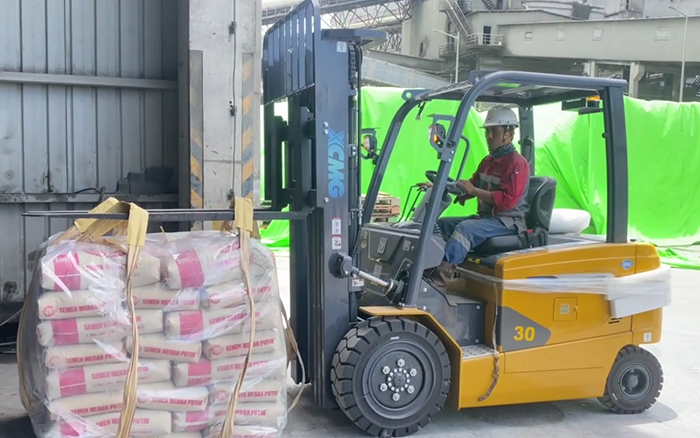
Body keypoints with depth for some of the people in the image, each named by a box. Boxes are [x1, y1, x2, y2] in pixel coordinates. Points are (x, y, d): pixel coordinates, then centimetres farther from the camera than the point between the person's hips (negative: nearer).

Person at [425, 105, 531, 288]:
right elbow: (473, 185, 25)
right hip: (485, 216, 9)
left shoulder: (517, 163, -13)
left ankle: (439, 277, -39)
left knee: (465, 228, -33)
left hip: (508, 221, -9)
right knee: (441, 223, -3)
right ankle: (429, 267, -19)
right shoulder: (488, 161, 15)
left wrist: (473, 191, -25)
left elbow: (508, 199, -23)